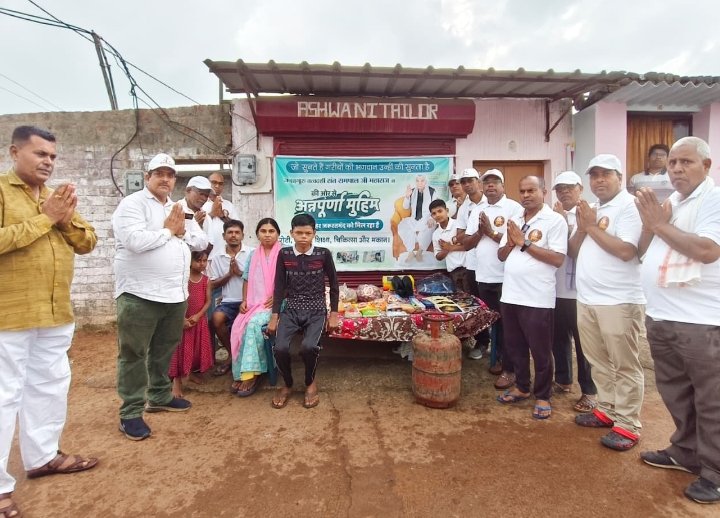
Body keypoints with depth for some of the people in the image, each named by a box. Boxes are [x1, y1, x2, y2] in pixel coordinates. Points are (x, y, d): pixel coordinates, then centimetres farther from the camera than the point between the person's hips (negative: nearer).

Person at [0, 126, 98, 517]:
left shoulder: (57, 197, 14)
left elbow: (87, 243, 10)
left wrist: (66, 219, -7)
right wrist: (44, 219, -17)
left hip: (56, 313, 7)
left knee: (51, 385, 16)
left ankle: (42, 455, 33)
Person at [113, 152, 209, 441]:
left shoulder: (179, 209, 16)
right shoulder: (132, 204, -7)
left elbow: (201, 242, 13)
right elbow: (135, 241, -23)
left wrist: (182, 232, -6)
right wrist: (167, 230, -9)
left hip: (175, 294, 7)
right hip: (140, 294, -7)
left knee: (164, 349, 18)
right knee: (134, 353, 3)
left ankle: (160, 396, 33)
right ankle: (131, 412, 12)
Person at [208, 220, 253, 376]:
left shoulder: (252, 253, 0)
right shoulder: (218, 257, 8)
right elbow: (213, 285, 8)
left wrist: (240, 273, -13)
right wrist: (229, 274, -7)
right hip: (229, 301, 3)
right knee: (217, 319, -24)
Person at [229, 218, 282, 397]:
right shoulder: (252, 255, 14)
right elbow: (247, 280, 16)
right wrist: (244, 301, 3)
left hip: (273, 304, -4)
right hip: (253, 303, 4)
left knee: (253, 323, -30)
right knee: (238, 326, -23)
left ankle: (250, 373, -20)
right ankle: (242, 374, -14)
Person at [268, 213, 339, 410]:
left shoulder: (323, 254, -4)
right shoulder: (284, 254, 0)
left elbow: (333, 283, 4)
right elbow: (279, 286, 4)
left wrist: (334, 314, 2)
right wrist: (274, 316, 1)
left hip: (316, 311, -2)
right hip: (291, 310, 2)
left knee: (308, 346, -29)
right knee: (280, 347, -23)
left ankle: (310, 383, 5)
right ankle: (287, 385, 8)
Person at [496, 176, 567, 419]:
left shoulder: (555, 220, -7)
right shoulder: (514, 220, 12)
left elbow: (558, 259, -16)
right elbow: (501, 255, 14)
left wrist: (524, 242, -15)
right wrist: (511, 242, -7)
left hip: (537, 298, -6)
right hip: (510, 295, 6)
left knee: (540, 351, 6)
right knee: (514, 346, 17)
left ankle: (543, 396, 22)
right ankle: (521, 386, 35)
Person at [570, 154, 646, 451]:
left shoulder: (629, 206, -9)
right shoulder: (591, 211, 15)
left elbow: (626, 251, -21)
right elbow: (573, 252, 13)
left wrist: (592, 227, -13)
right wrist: (581, 228, -3)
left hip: (619, 302, -8)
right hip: (587, 300, 8)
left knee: (625, 366, 2)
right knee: (599, 362, 16)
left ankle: (628, 425, 12)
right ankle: (607, 410, 30)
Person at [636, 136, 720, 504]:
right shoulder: (667, 203, 14)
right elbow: (642, 251, 14)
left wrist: (660, 224, -14)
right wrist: (650, 223, -3)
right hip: (660, 316, 8)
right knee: (674, 392, 19)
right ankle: (686, 452, 36)